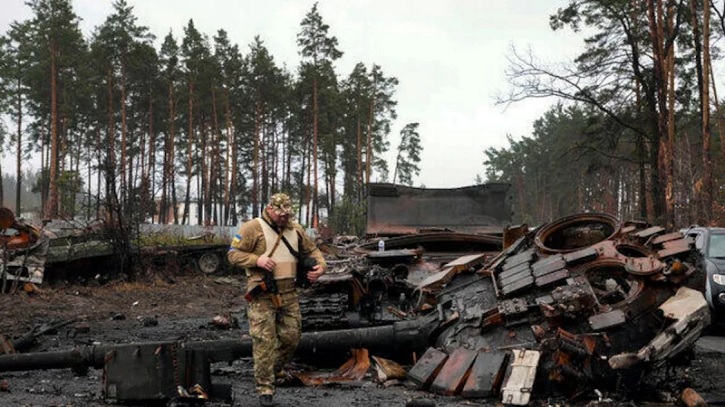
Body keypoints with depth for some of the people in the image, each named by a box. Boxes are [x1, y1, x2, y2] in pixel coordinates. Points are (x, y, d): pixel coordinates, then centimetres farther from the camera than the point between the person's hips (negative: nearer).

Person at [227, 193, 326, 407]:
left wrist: (320, 265, 1)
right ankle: (265, 389, 2)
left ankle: (272, 371, 30)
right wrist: (257, 260, -23)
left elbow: (311, 250, 21)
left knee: (291, 337, 7)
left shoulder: (295, 229, 10)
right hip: (262, 295, -6)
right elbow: (233, 254, -8)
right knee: (264, 342, -6)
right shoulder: (253, 228, -8)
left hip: (288, 293, 6)